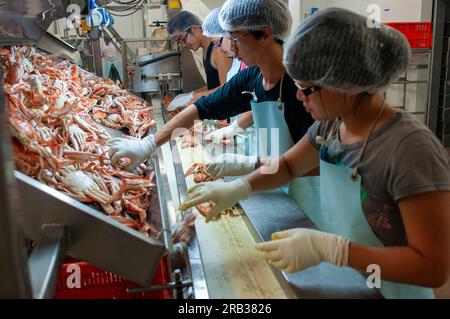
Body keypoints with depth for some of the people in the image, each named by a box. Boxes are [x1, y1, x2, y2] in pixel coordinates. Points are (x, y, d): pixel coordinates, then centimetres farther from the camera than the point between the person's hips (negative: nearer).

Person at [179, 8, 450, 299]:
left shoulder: (411, 149, -29)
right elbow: (289, 165, 9)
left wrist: (327, 247, -34)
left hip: (389, 290, -6)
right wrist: (238, 188, -8)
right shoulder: (330, 125, -8)